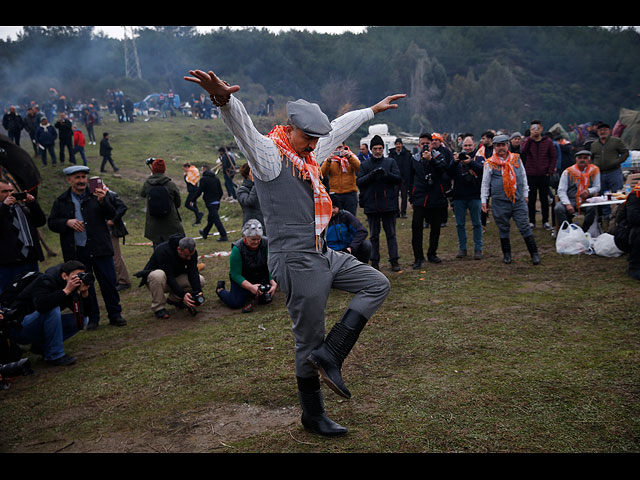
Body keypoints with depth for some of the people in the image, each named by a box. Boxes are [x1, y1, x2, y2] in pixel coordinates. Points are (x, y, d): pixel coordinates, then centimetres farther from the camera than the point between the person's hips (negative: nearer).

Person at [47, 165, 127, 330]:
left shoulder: (96, 195, 4)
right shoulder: (61, 202, 6)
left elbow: (111, 215, -5)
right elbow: (51, 223, 6)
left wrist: (102, 201, -23)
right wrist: (67, 222, -12)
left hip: (99, 249, -1)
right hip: (76, 253, 1)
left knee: (108, 282, 2)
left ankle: (115, 314, 15)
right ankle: (92, 318, 20)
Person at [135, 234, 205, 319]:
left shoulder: (192, 252, -16)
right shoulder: (164, 251, -33)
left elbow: (193, 274, -22)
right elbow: (169, 277, -36)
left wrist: (197, 293, -37)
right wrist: (183, 295, -45)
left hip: (176, 277, 5)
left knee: (200, 280, -17)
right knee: (159, 275, -41)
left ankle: (173, 299, 3)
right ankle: (158, 308, -20)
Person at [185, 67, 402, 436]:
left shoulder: (309, 153, 14)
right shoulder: (269, 153, -11)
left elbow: (341, 128, 29)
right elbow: (243, 127, -32)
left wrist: (373, 109, 38)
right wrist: (224, 99, -52)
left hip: (324, 254, 9)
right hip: (297, 262, -9)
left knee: (377, 285, 12)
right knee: (309, 340, 2)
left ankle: (329, 354, 3)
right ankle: (313, 415, 21)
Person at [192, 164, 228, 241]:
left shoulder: (204, 179, -11)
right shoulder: (216, 178, 11)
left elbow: (199, 191, -13)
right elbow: (221, 192, 12)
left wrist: (193, 200, -3)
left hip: (210, 202, -8)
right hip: (217, 202, 8)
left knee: (216, 219, -8)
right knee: (210, 218, 21)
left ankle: (224, 236, -12)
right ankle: (205, 232, 38)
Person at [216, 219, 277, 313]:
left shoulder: (266, 243, -18)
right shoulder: (237, 249, -24)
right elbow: (235, 274, -21)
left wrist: (274, 284, -30)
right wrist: (251, 287, -33)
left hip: (261, 278, 2)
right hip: (242, 280, -2)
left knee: (266, 299, -17)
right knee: (235, 303, -13)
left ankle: (253, 296, 16)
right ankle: (220, 289, 17)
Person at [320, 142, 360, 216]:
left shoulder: (351, 156, 5)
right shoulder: (330, 158, 6)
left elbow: (359, 168, -15)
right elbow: (323, 173, -8)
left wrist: (349, 157, -30)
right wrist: (328, 160, -24)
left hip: (350, 193, -1)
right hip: (334, 194, 1)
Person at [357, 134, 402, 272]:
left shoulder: (390, 162, 6)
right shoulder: (365, 165, 6)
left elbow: (399, 179, -2)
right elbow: (359, 182, -3)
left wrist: (386, 174, -19)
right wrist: (371, 175, -18)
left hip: (389, 204, 0)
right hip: (371, 205, 1)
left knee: (391, 233, 5)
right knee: (374, 235, 8)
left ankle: (394, 260, 10)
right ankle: (374, 261, 15)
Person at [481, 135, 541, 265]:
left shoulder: (516, 159, 8)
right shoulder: (490, 163, 0)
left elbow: (523, 177, 18)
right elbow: (485, 183, 7)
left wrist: (525, 194, 18)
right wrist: (483, 200, 3)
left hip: (518, 200, 1)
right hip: (500, 202, -1)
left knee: (525, 226, -1)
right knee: (503, 228, 8)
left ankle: (534, 254, 4)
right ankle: (506, 254, 22)